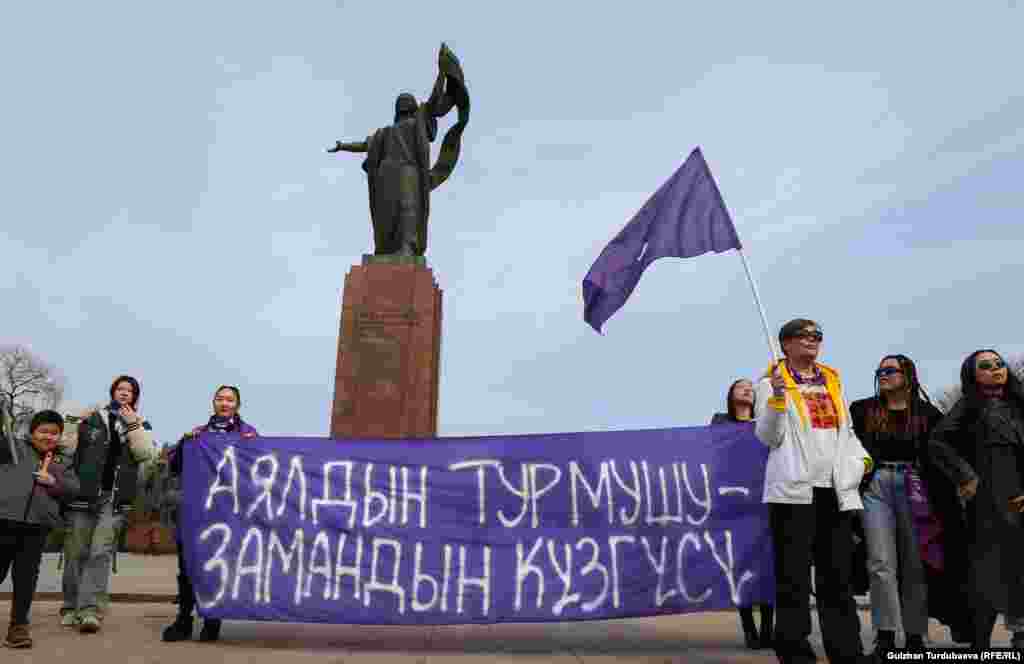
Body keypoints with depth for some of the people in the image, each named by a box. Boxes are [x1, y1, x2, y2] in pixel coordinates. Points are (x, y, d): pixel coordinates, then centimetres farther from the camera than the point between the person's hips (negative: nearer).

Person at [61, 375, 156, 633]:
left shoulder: (140, 424, 12)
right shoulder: (92, 416, 11)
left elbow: (145, 454, -3)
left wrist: (132, 425, -9)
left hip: (115, 497, -1)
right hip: (84, 492, 1)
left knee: (101, 552, -11)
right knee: (76, 552, 4)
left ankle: (90, 610, -15)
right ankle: (71, 607, 18)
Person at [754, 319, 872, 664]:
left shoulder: (832, 380, 19)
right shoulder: (772, 382, 3)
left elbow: (847, 431, 26)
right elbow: (768, 437, -4)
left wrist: (860, 458, 7)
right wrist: (777, 398, -18)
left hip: (835, 489, 5)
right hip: (794, 489, -5)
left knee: (838, 576, 9)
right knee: (794, 576, -2)